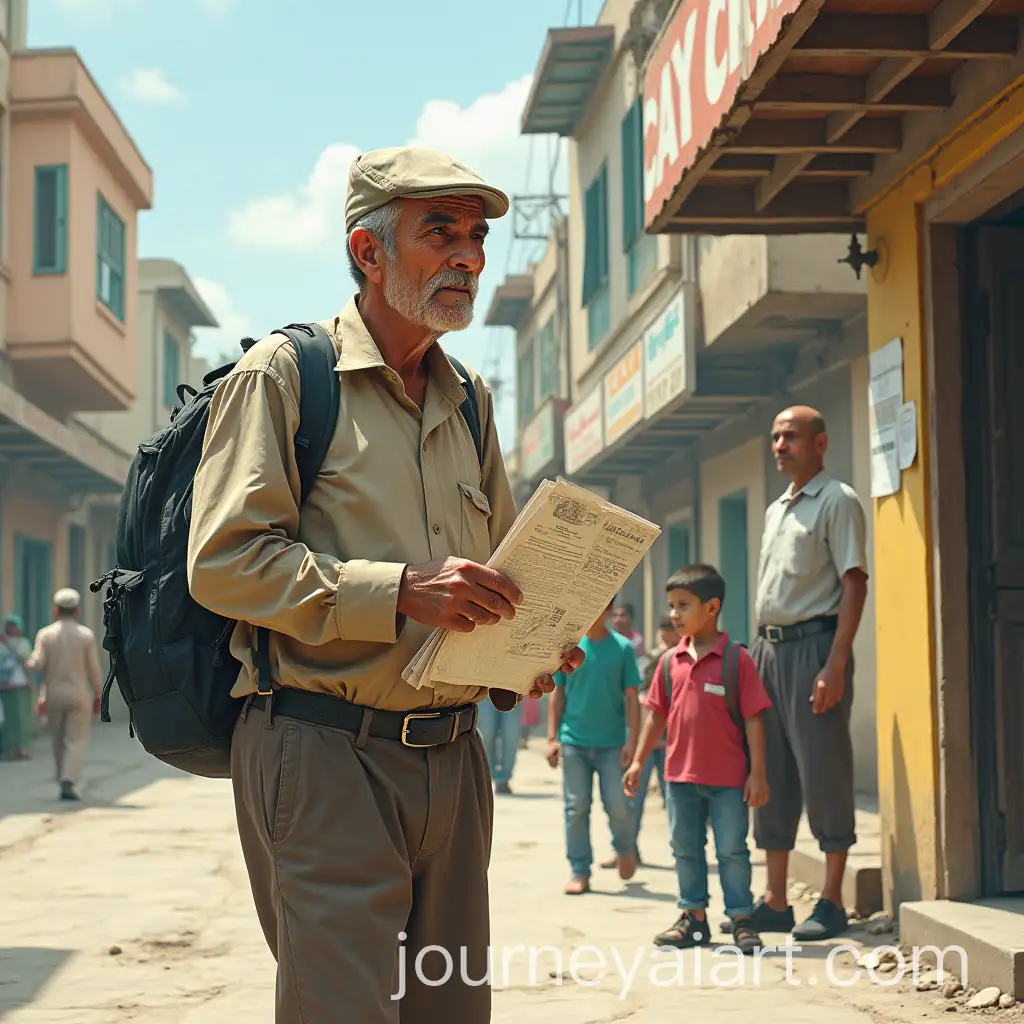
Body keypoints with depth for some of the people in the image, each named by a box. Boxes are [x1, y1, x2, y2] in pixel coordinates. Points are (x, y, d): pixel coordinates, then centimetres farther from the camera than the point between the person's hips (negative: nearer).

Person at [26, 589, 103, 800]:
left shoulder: (45, 634, -3)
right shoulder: (87, 635, -4)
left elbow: (36, 664, -11)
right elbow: (94, 669, -3)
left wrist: (28, 663, 13)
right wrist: (98, 696, 7)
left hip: (54, 694, 2)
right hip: (79, 695, -2)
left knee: (59, 741, 15)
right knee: (77, 740, -2)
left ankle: (64, 781, 23)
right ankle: (69, 783, -17)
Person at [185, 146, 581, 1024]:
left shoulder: (469, 401, 19)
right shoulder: (282, 375, -2)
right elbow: (223, 561, -12)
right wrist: (400, 591, -20)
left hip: (453, 756, 7)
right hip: (324, 755, -7)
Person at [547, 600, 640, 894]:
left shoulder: (622, 648, -1)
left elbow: (631, 697, 0)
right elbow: (558, 694, 8)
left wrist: (632, 740, -7)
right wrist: (552, 738, 3)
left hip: (612, 743, -1)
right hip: (574, 741, 2)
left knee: (617, 805, -3)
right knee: (576, 808, 2)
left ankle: (625, 849, 27)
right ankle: (579, 872, 10)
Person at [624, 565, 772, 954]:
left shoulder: (736, 659, -10)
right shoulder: (671, 661, 3)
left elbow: (753, 719, -9)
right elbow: (656, 715, 11)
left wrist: (757, 772, -11)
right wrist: (638, 761, 10)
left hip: (729, 778, -5)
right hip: (681, 775, 5)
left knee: (732, 850, 2)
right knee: (685, 849, 13)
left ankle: (742, 919, 12)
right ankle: (693, 917, 24)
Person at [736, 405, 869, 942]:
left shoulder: (837, 501, -5)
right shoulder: (775, 510, 19)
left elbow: (854, 583, -12)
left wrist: (836, 665, -20)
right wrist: (759, 652, 14)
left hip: (813, 644, -8)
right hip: (768, 646, 8)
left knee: (823, 771, -4)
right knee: (771, 774, 9)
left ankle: (831, 902, 3)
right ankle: (774, 901, 14)